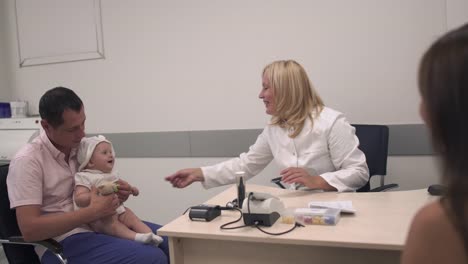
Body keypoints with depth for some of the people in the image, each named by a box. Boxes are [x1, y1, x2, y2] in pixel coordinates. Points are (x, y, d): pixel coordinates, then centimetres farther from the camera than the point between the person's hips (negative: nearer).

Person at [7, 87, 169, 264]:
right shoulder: (27, 160, -13)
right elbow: (29, 229, -20)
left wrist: (116, 195, -5)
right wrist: (93, 212, -24)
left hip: (98, 224, 7)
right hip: (62, 242, -7)